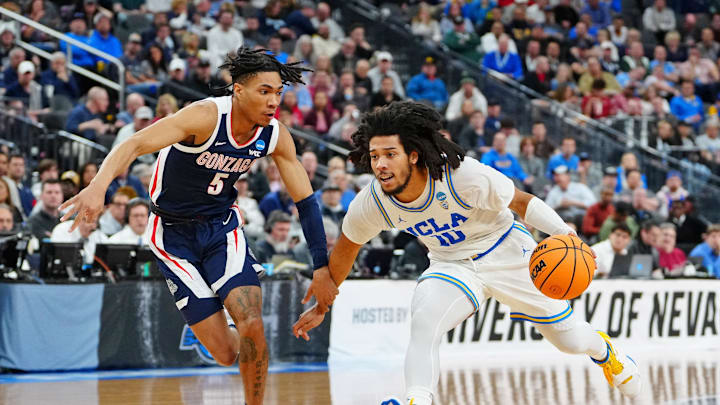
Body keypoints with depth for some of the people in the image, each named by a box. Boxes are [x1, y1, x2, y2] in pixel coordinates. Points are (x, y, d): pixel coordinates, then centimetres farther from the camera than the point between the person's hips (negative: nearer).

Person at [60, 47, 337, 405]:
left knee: (252, 327, -20)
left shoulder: (276, 137, -10)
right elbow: (136, 144, -37)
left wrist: (322, 267, -4)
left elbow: (305, 200, 0)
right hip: (174, 237, -4)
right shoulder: (207, 116, -27)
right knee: (226, 353, -5)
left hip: (222, 227, 4)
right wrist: (99, 185, -55)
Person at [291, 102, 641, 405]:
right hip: (452, 265, 2)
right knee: (423, 320, -32)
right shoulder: (370, 205, -21)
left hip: (506, 251, -2)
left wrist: (566, 235, -35)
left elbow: (523, 202, -20)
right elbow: (344, 250, -1)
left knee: (569, 339, 10)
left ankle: (602, 349, 44)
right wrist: (322, 305, 9)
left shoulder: (464, 176, -34)